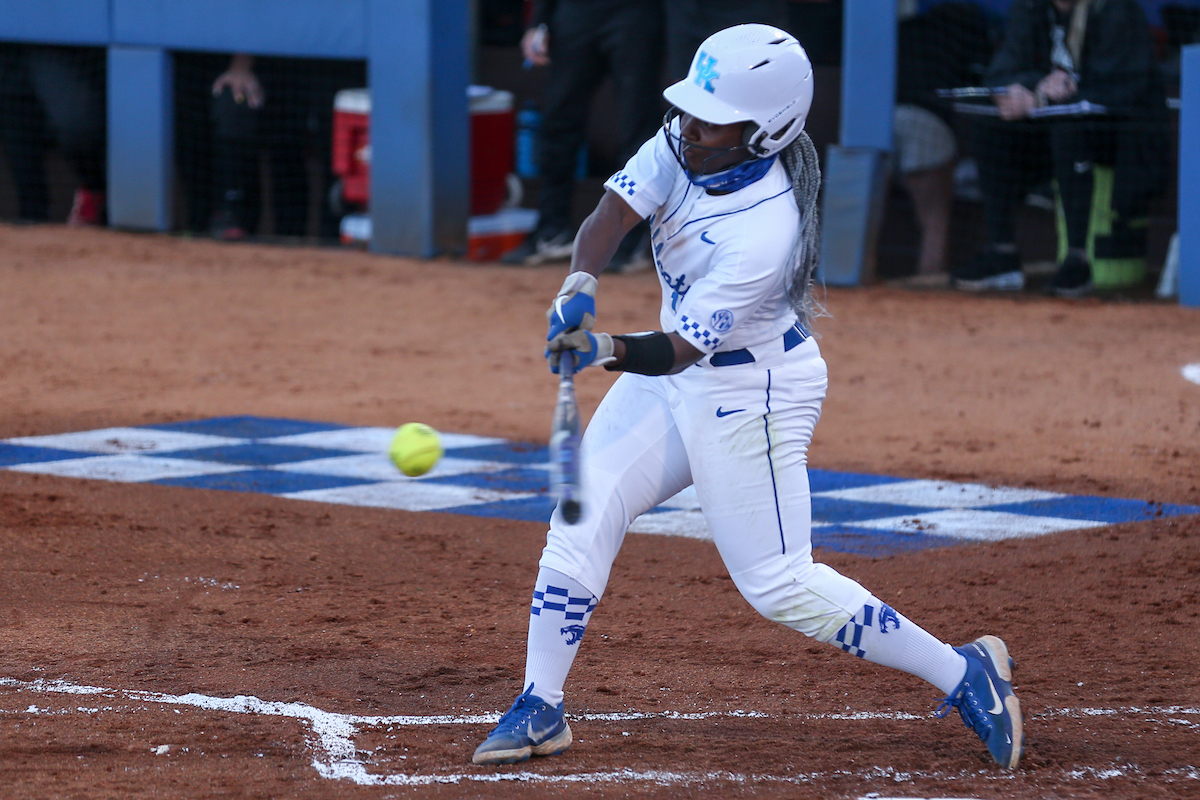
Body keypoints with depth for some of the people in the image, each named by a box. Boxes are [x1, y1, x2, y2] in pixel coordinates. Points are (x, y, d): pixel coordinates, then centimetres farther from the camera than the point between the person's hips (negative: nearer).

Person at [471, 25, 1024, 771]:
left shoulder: (765, 231, -33)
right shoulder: (684, 145, -11)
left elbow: (676, 351, -32)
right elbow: (612, 213, -20)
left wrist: (606, 350, -50)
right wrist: (580, 287, -40)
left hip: (751, 393, -8)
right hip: (679, 373, 8)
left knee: (779, 583, -5)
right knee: (581, 518, 2)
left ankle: (964, 673, 5)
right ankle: (541, 709, 12)